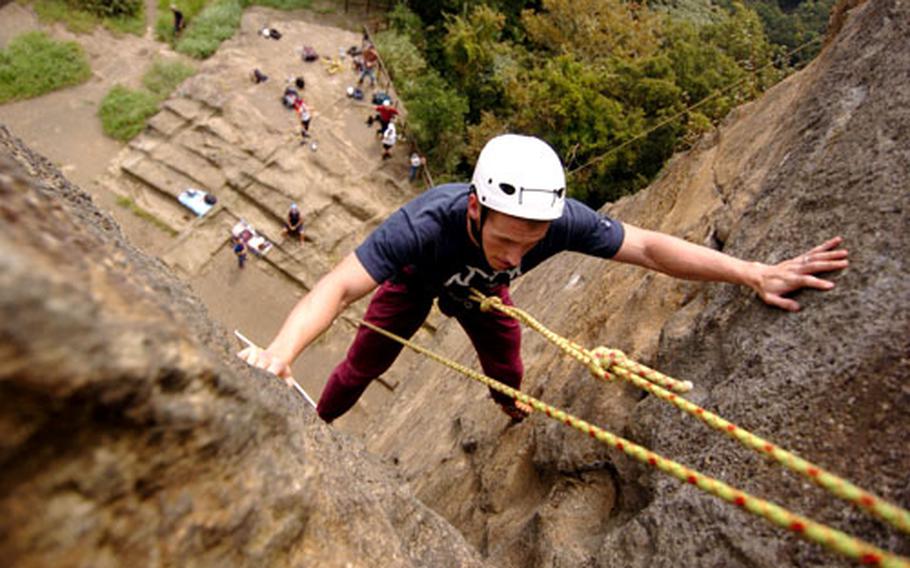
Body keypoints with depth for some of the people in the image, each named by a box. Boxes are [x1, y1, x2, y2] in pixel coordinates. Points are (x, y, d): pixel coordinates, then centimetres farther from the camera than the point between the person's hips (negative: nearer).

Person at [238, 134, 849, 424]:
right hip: (416, 280, -2)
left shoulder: (563, 219, -40)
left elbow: (648, 247, -32)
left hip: (481, 289, 3)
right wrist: (279, 351, -68)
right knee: (362, 366, 8)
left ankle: (510, 404, 56)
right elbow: (341, 285, -52)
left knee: (507, 367, 17)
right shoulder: (425, 223, -49)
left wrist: (754, 273, -35)